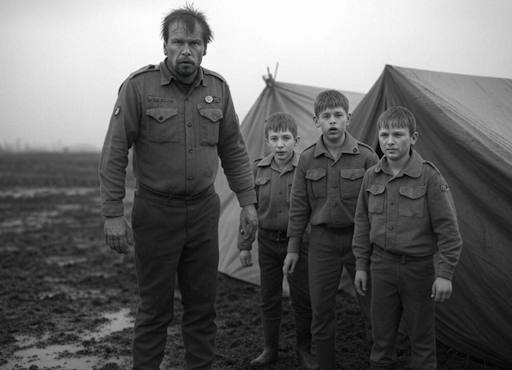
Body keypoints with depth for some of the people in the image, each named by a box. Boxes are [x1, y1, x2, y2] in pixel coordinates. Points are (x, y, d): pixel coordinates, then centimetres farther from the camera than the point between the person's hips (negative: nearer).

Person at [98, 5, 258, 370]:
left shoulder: (218, 87, 1)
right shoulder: (139, 85, -10)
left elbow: (234, 151, 10)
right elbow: (114, 154, -9)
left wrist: (248, 201, 7)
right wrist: (113, 213, -11)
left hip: (204, 210, 4)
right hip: (155, 212, -3)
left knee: (203, 304, 13)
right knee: (155, 308, 6)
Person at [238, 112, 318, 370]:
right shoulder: (257, 170, -2)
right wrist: (245, 244, 5)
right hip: (268, 241, 3)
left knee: (303, 299, 5)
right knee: (269, 298, 12)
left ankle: (304, 349, 24)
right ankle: (270, 349, 27)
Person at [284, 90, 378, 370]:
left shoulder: (366, 156, -6)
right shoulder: (307, 160, 0)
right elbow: (299, 207, 5)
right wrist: (293, 247, 5)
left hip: (359, 238, -2)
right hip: (322, 241, 2)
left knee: (372, 307, 2)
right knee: (321, 310, 7)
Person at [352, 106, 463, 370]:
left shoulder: (429, 177, -14)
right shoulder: (371, 177, -1)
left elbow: (447, 229, -12)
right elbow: (363, 224, 9)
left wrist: (445, 273, -14)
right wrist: (361, 265, 9)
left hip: (418, 267, -3)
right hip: (382, 265, 4)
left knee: (421, 336, 11)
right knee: (382, 333, 15)